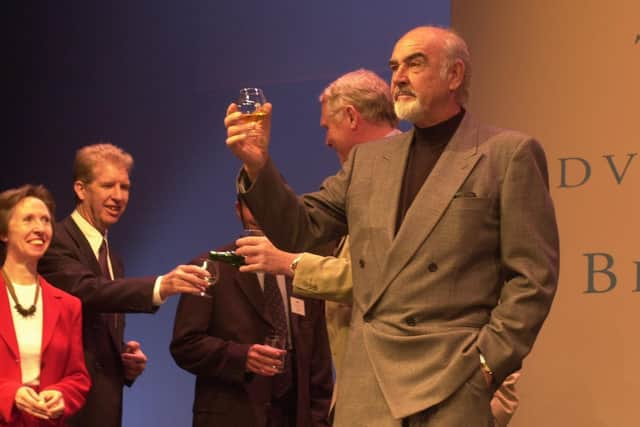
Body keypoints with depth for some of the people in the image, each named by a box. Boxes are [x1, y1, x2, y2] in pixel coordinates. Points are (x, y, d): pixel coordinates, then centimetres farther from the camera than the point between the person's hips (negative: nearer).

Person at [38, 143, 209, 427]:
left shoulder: (112, 258, 19)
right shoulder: (55, 242, -9)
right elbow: (85, 291, -28)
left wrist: (129, 361, 3)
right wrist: (159, 287, -41)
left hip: (103, 404, 8)